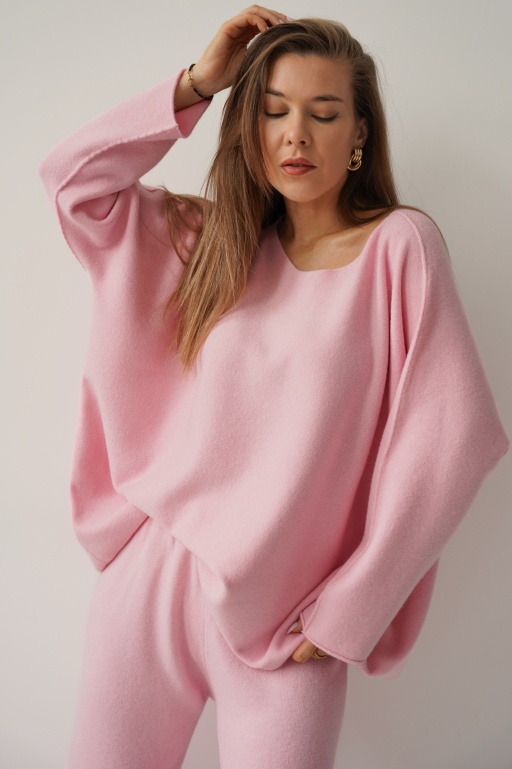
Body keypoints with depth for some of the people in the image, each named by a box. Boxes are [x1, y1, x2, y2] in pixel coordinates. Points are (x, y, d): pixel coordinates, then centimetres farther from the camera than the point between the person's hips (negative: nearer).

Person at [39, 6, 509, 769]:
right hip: (154, 573, 4)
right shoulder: (213, 237, 8)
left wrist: (348, 613, -10)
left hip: (285, 617, -3)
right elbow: (71, 177, 8)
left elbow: (445, 436, -12)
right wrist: (198, 82, 0)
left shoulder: (398, 245, -7)